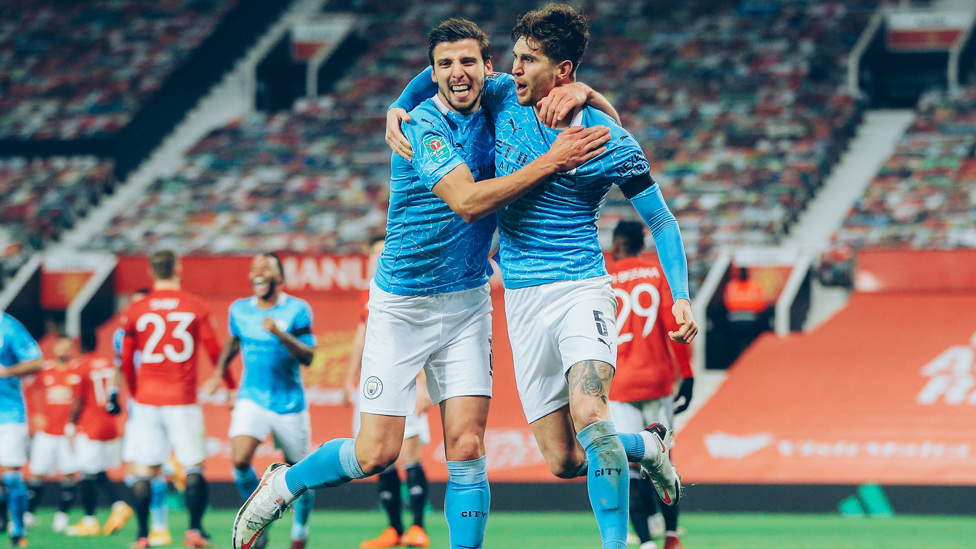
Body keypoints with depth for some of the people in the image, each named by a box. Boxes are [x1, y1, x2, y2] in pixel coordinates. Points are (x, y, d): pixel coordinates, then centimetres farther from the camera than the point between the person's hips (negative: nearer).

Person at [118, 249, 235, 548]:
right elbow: (215, 352, 2)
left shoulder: (134, 311, 3)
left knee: (146, 469, 6)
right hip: (182, 400, -2)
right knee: (194, 466, 5)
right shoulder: (196, 307, -1)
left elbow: (126, 361, 8)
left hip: (146, 399, 2)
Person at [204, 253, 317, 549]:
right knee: (240, 460, -20)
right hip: (251, 400, 2)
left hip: (289, 404, -2)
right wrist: (218, 372, 21)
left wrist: (281, 335, -29)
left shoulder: (297, 310, -7)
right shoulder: (239, 310, 4)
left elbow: (308, 357, -15)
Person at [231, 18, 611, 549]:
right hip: (402, 303, -4)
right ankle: (282, 483, 22)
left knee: (467, 448, -7)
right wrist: (551, 162, -31)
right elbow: (467, 201, -28)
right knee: (376, 453, -4)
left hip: (467, 301, 5)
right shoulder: (424, 124, -16)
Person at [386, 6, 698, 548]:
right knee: (565, 460, 3)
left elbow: (661, 220, 0)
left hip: (581, 289, -5)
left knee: (588, 414, -30)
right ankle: (648, 447, 34)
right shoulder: (505, 98, 3)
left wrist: (682, 298, -9)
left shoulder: (611, 142, -8)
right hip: (523, 298, 5)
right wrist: (399, 108, 4)